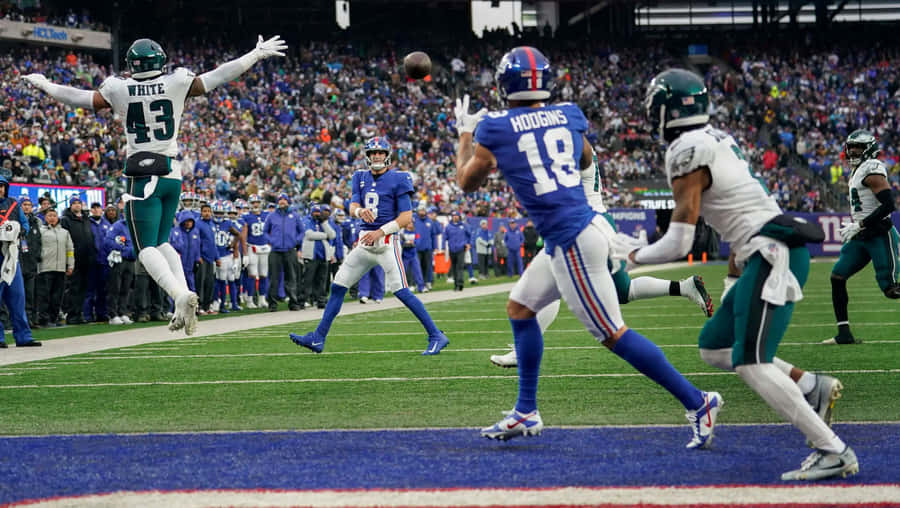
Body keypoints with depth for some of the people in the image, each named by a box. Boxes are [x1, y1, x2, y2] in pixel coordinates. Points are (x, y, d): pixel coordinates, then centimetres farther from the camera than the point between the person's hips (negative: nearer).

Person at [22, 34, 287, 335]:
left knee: (147, 248, -3)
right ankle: (184, 308, 0)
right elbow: (219, 77, 7)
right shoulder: (177, 85, -1)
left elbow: (80, 99, 9)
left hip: (142, 177, -3)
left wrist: (43, 85, 27)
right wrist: (257, 55, 19)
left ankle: (181, 296, -28)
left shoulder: (119, 91, -3)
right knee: (161, 241, 17)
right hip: (172, 173, 4)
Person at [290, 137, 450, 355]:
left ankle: (436, 336, -8)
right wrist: (360, 211, -22)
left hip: (387, 241, -6)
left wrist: (381, 231, -17)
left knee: (401, 291, -14)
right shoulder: (361, 178, 13)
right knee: (338, 286, 6)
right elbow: (352, 207, 3)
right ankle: (318, 338, 13)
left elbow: (406, 217, -8)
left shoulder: (398, 179, -5)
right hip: (365, 242, 6)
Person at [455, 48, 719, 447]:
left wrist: (466, 135, 25)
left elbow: (466, 182, 10)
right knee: (520, 307, 21)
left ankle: (697, 403, -5)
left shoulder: (495, 129, -8)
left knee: (613, 334, -4)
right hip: (585, 225, 8)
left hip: (571, 240, -8)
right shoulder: (568, 115, 7)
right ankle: (526, 413, 26)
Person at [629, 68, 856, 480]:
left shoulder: (687, 154, -11)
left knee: (750, 364, -16)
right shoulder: (717, 140, 16)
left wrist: (636, 257, 6)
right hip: (770, 254, 10)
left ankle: (834, 452, -20)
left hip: (772, 253, -10)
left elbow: (679, 244, -11)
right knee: (714, 349, 16)